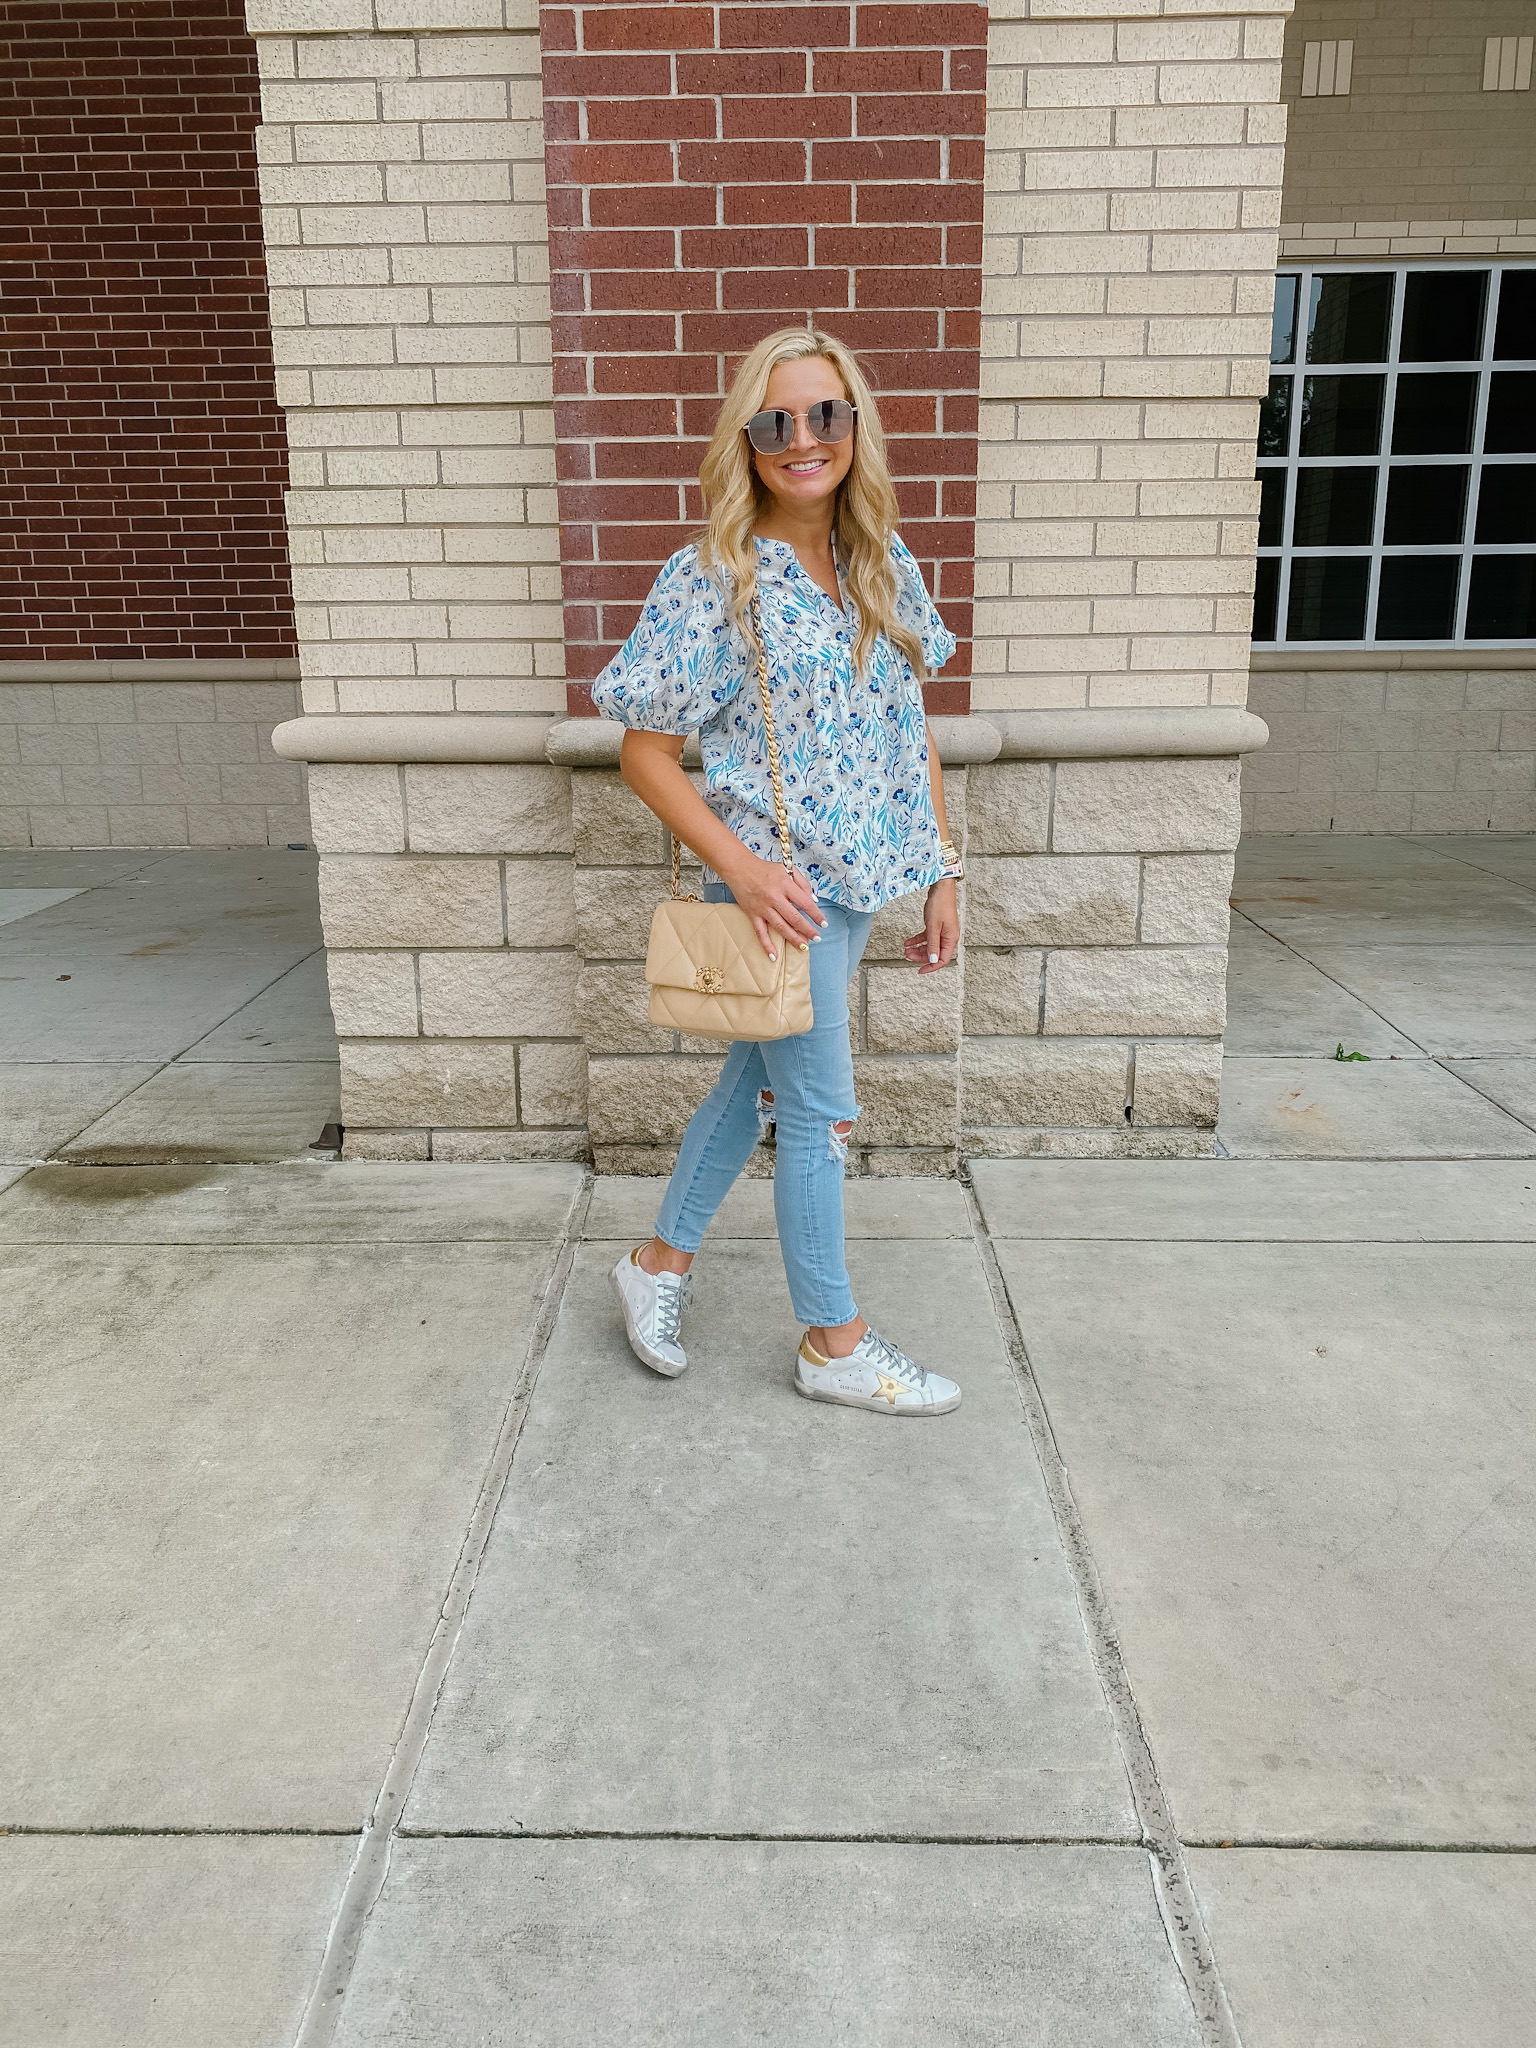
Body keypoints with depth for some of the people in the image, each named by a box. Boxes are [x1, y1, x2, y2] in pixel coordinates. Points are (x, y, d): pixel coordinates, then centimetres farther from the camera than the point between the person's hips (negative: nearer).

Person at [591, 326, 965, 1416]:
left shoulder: (886, 562, 5)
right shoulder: (711, 579, -13)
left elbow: (914, 729, 10)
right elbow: (646, 752, -11)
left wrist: (942, 874, 7)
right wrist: (742, 867, -20)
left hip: (862, 876, 7)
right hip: (775, 881, -6)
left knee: (759, 1076, 17)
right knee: (820, 1107, 4)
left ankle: (662, 1263, 37)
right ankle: (837, 1344, 23)